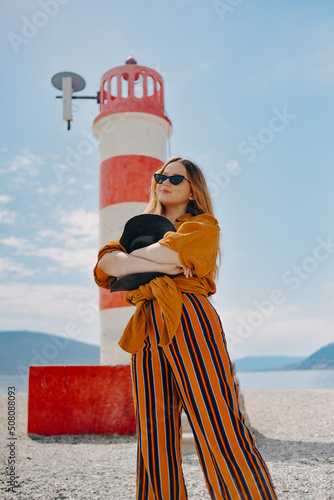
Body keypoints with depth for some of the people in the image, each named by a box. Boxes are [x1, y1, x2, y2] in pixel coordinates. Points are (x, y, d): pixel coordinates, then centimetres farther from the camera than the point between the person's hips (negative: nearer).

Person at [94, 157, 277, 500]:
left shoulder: (203, 226, 12)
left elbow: (168, 252, -10)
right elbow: (105, 263, 7)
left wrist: (133, 253, 9)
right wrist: (158, 265, -7)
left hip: (188, 320, -4)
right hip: (147, 330, 5)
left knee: (218, 428, -9)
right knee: (154, 436, 4)